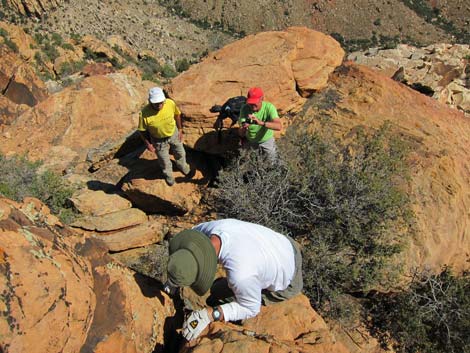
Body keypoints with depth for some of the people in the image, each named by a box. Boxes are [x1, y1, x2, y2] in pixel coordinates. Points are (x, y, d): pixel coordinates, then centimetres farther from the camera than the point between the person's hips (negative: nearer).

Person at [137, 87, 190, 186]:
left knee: (180, 153, 30)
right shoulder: (144, 113, -37)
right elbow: (142, 130, -19)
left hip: (174, 134, 3)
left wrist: (180, 129, 3)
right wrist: (148, 144, -11)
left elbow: (177, 115, -6)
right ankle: (168, 174, 57)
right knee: (164, 160, 23)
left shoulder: (170, 103, -29)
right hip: (159, 140, -3)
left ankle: (182, 165, 65)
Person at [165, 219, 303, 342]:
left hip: (287, 282, -6)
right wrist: (173, 275, -9)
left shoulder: (239, 275, -43)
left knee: (216, 297, -1)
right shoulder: (216, 226, -25)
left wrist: (207, 315, -28)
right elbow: (188, 237, -2)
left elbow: (251, 308, -21)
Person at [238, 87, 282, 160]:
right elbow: (241, 134, -26)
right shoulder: (244, 109, -22)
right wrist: (243, 128, -50)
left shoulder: (269, 107, -26)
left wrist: (261, 123, -56)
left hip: (267, 140, -1)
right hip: (250, 142, 1)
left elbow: (279, 127, -41)